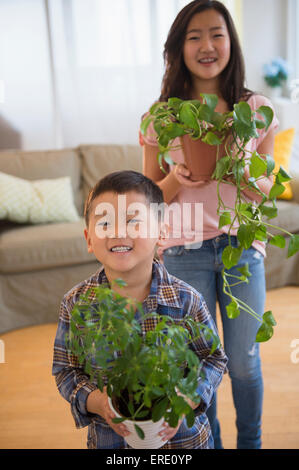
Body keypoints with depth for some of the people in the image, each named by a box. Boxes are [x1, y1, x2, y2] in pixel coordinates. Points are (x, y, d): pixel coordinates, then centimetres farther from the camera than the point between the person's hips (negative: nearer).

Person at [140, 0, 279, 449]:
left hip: (242, 248, 1)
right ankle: (209, 441, 39)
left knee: (244, 364, 12)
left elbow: (266, 188, 5)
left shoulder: (257, 109, 0)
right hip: (184, 253, 0)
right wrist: (177, 179, -18)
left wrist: (243, 174, -17)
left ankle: (250, 441, 40)